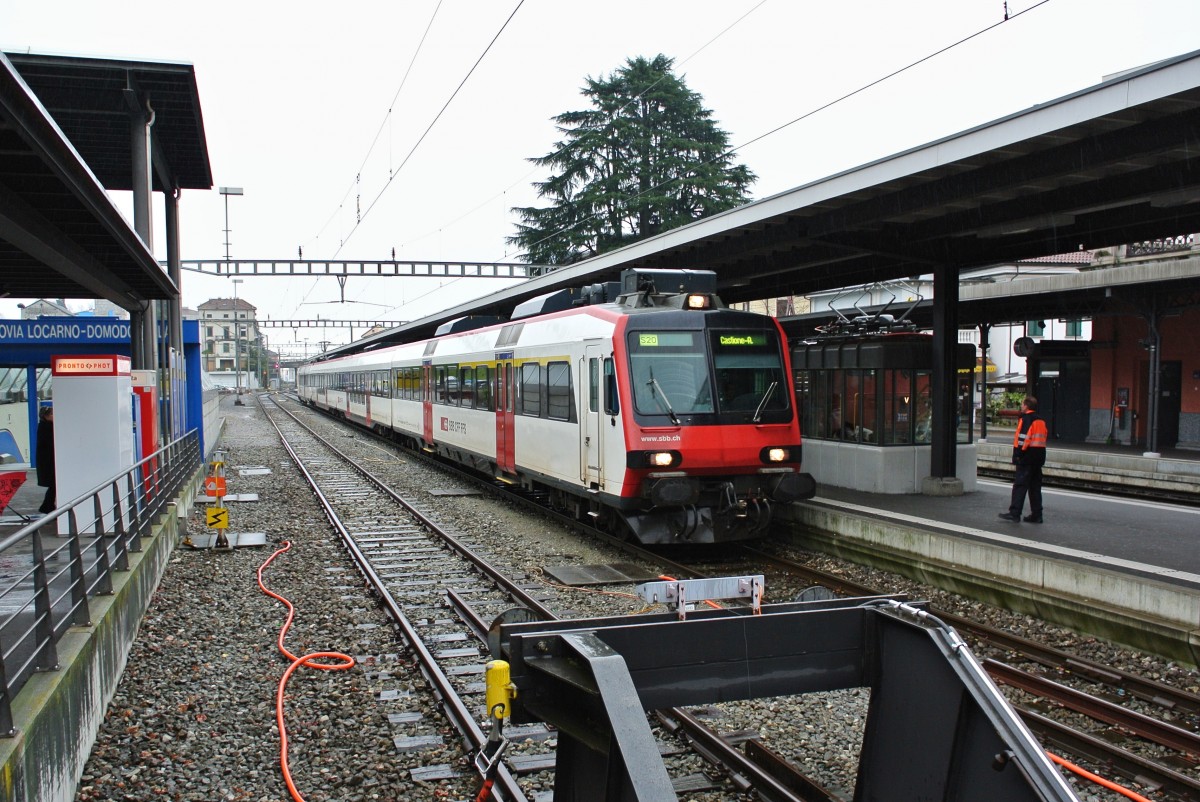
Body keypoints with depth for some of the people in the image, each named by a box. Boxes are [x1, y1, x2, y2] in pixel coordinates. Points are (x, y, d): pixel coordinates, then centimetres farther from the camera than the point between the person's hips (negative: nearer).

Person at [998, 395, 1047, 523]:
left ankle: (1014, 513, -9)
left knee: (1020, 485, -7)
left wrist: (1017, 454, -15)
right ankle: (1036, 515, 12)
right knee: (1035, 486, 11)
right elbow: (1046, 436, 17)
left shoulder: (1025, 419, -10)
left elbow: (1023, 437, -18)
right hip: (1039, 457, 8)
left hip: (1027, 457, -8)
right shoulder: (1041, 420, 15)